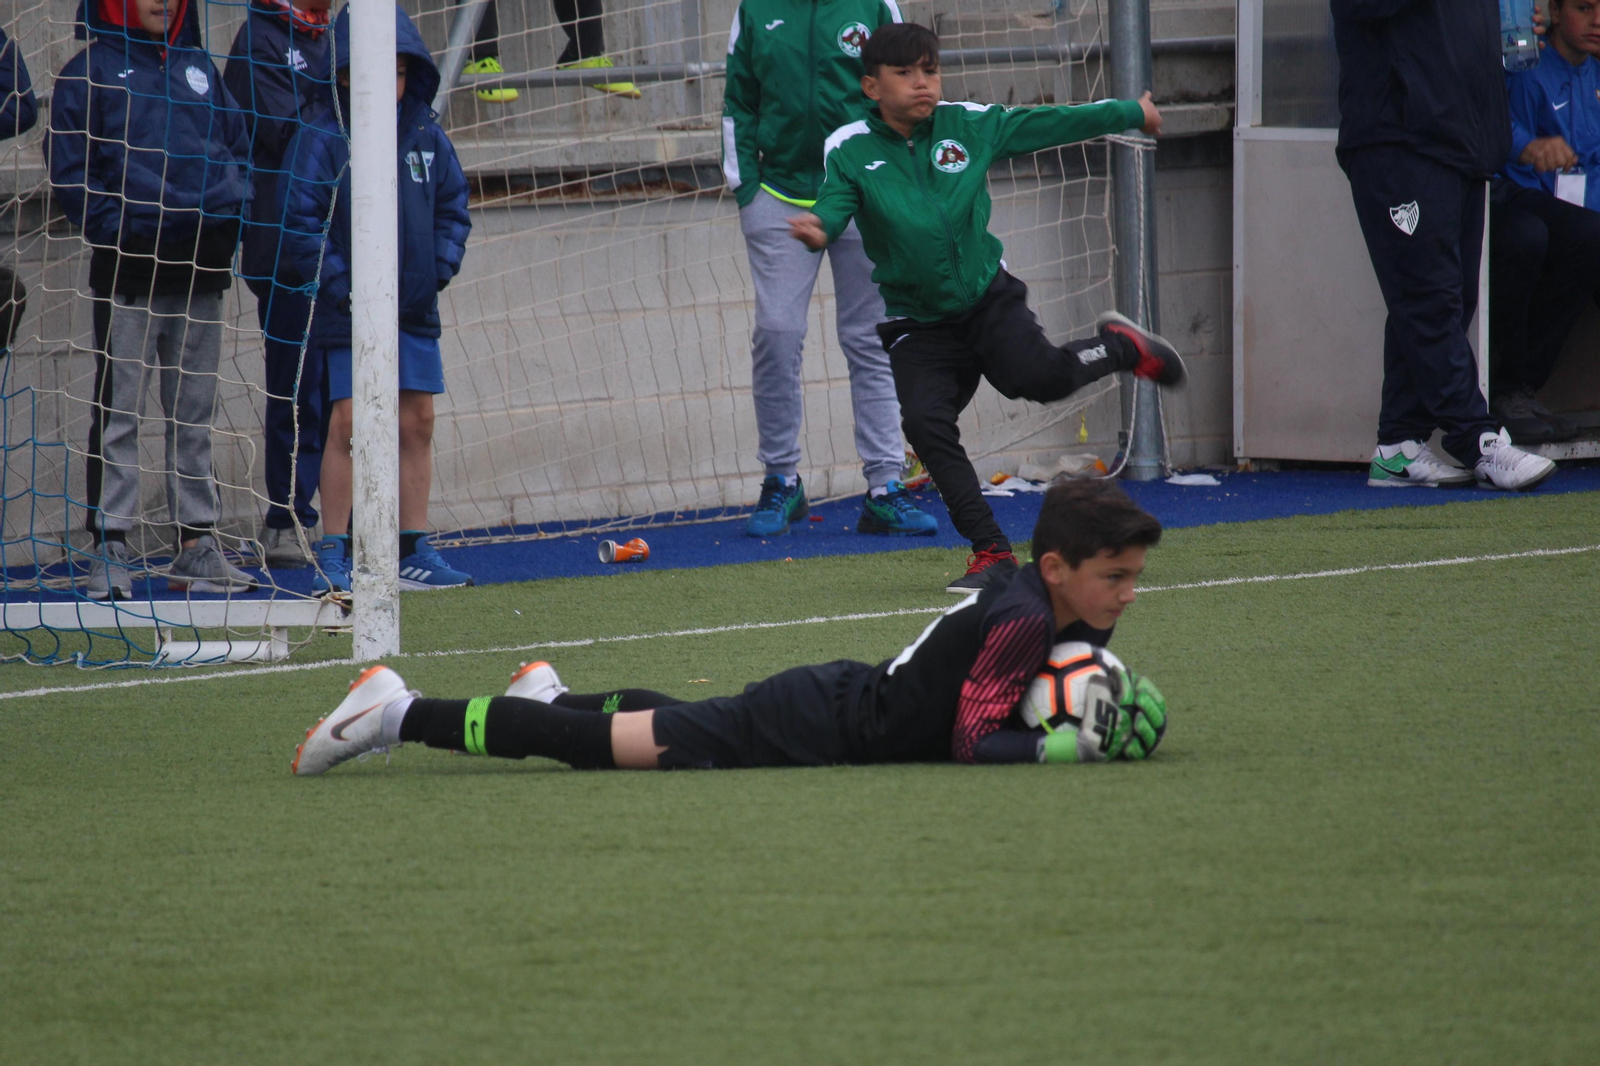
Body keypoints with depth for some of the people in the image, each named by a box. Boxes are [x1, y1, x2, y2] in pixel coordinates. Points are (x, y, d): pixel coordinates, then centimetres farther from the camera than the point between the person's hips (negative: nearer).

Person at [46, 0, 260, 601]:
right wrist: (111, 227, -15)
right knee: (117, 415, -4)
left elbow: (239, 149, 21)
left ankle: (196, 545, 15)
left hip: (200, 270, 5)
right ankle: (109, 548, -2)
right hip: (127, 272, -5)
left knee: (195, 413, 10)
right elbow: (67, 168, -6)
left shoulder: (198, 68, 14)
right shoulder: (89, 72, -2)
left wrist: (229, 213, 6)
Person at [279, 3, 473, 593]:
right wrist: (342, 288, -15)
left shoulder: (425, 135, 6)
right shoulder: (322, 136, -10)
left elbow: (452, 208, 15)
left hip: (415, 309, 5)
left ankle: (413, 553, 15)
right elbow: (300, 223, -11)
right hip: (349, 315, -5)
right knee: (347, 424, -8)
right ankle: (332, 558, -2)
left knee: (417, 423, 7)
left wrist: (439, 268, 1)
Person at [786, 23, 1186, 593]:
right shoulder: (850, 149, -6)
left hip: (987, 297, 0)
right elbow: (834, 204, -20)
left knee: (1036, 376, -25)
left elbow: (1050, 124, 11)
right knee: (925, 421, -18)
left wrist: (1131, 113, 20)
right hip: (919, 325, 0)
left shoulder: (971, 125, -1)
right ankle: (992, 552, -6)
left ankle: (1120, 348, 10)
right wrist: (818, 229, -46)